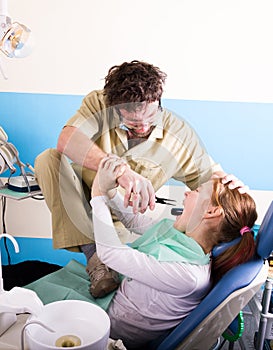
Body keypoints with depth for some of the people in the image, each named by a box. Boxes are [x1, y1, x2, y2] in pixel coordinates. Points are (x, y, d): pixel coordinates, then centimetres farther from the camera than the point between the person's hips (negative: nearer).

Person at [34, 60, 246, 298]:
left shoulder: (179, 133, -13)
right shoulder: (98, 103, -16)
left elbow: (209, 174, -4)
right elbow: (67, 141, -35)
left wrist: (230, 182, -30)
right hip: (78, 204, 2)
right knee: (48, 159, -29)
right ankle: (95, 257, -33)